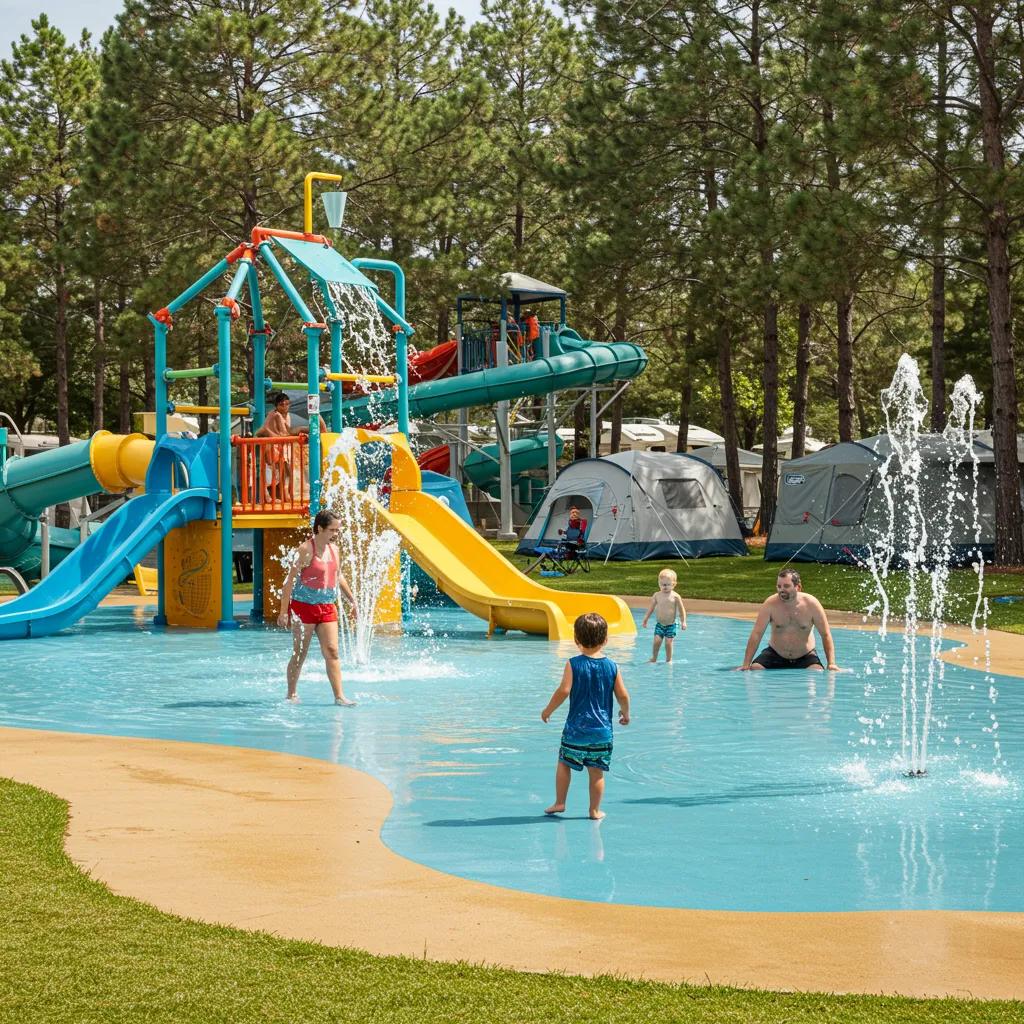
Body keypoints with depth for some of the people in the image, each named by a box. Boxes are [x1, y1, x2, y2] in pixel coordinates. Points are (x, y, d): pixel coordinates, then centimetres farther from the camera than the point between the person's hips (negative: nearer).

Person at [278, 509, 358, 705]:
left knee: (332, 651, -3)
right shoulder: (306, 549, -13)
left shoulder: (334, 549, 9)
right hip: (304, 606, -6)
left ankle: (339, 696, -6)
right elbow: (290, 580, -14)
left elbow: (339, 577, 23)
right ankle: (292, 694, 14)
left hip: (327, 608, 6)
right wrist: (284, 611, -17)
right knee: (300, 653, 2)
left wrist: (351, 600, 24)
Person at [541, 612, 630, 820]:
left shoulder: (573, 664, -9)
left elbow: (563, 691, -15)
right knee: (597, 771, 8)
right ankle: (595, 810, 12)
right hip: (602, 730, 2)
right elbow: (623, 695, 0)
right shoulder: (612, 667, -2)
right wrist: (625, 713, 19)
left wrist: (548, 710, 0)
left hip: (576, 727, -2)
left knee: (564, 763, 16)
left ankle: (559, 803, 17)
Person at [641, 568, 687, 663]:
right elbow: (651, 608, 11)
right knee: (657, 641, -7)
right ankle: (653, 658, 10)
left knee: (668, 643, -4)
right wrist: (645, 619, 11)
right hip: (659, 624, 2)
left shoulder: (675, 596, -9)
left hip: (670, 625, -2)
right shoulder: (657, 595, 0)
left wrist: (683, 621, -7)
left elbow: (681, 610, -1)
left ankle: (668, 660, 10)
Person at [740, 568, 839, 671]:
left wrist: (831, 663, -18)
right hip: (775, 655, 0)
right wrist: (746, 665, -21)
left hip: (805, 657, 0)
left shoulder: (811, 604, -13)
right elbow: (756, 634, -14)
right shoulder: (770, 604, -14)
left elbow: (826, 635, -7)